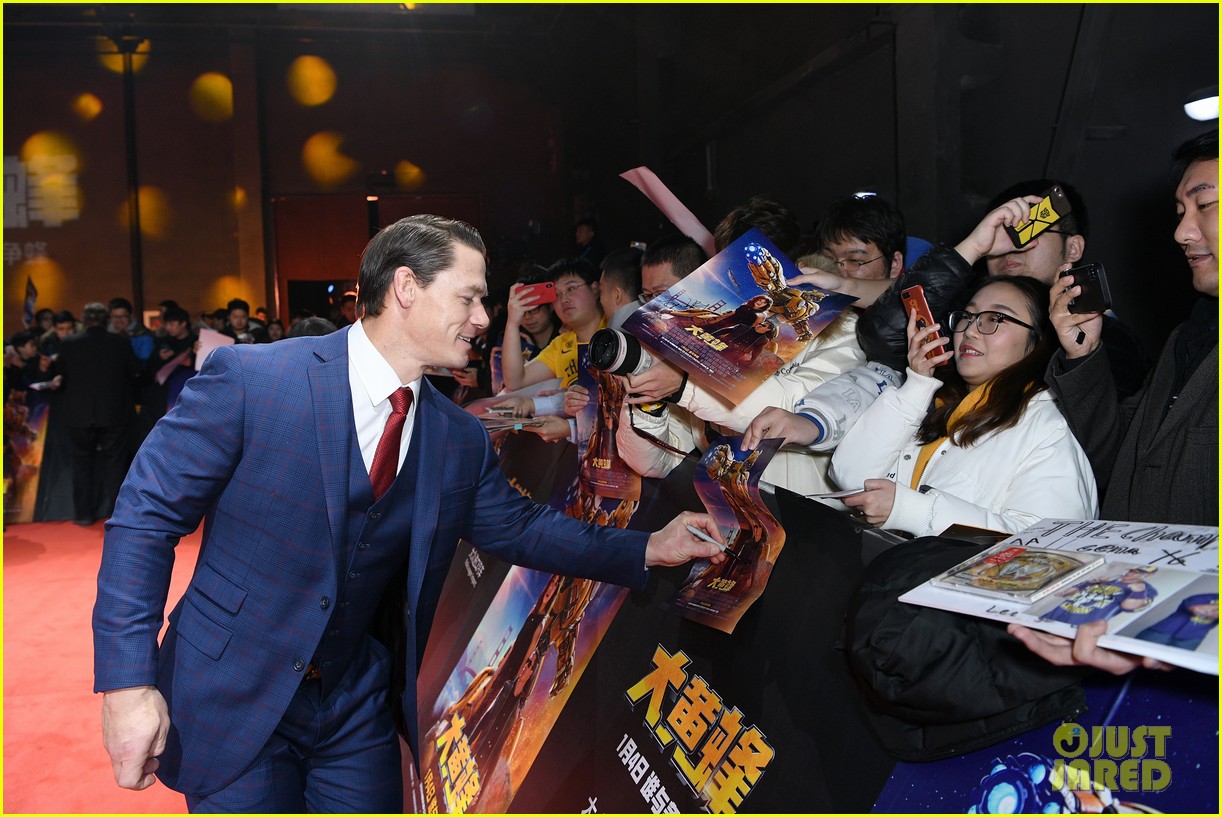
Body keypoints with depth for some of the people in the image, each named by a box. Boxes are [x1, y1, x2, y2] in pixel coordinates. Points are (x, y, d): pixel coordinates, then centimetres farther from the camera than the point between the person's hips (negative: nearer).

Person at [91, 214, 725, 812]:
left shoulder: (460, 439, -2)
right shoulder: (247, 378, -17)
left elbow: (515, 526, 11)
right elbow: (147, 515, -14)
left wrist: (647, 550, 4)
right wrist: (127, 683, -18)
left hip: (357, 708, 5)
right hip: (234, 703, -4)